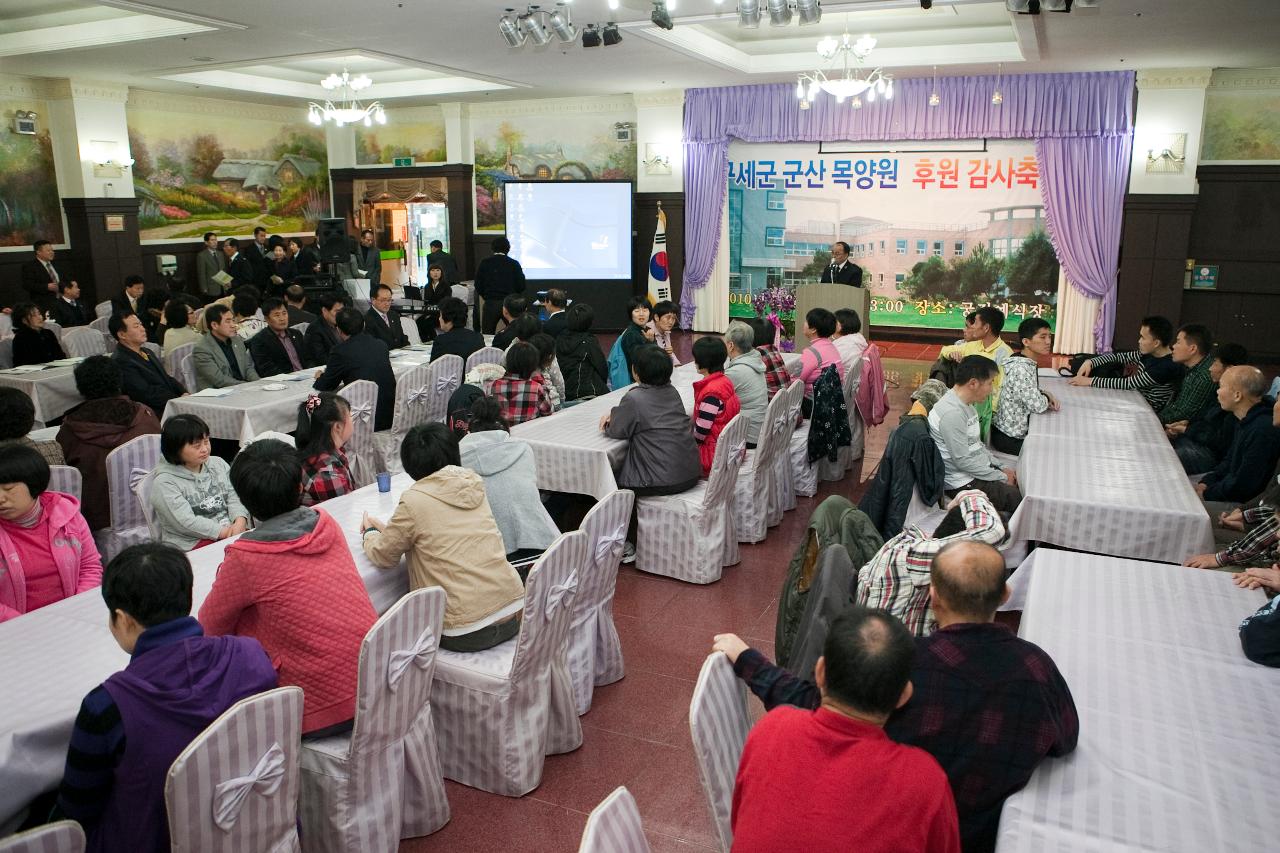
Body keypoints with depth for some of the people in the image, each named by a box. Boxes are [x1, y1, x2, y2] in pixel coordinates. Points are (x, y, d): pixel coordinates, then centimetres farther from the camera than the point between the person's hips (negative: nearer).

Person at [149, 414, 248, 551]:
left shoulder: (218, 464, 15)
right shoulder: (164, 482, -5)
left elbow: (234, 497, 9)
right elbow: (186, 522, -13)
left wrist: (240, 521, -12)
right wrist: (224, 532, -19)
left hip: (230, 530, 6)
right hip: (193, 544, -5)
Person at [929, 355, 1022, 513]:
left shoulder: (965, 404, 8)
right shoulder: (952, 413, -24)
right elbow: (963, 460, -24)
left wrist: (999, 468, 6)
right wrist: (1001, 477, -14)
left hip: (980, 469, 10)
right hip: (963, 483, -10)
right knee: (1018, 499, -14)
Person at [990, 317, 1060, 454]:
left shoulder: (1029, 363, 5)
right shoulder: (1020, 369, -25)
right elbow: (1037, 406, -25)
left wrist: (1046, 395, -2)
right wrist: (1047, 398, -3)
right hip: (1009, 438, -9)